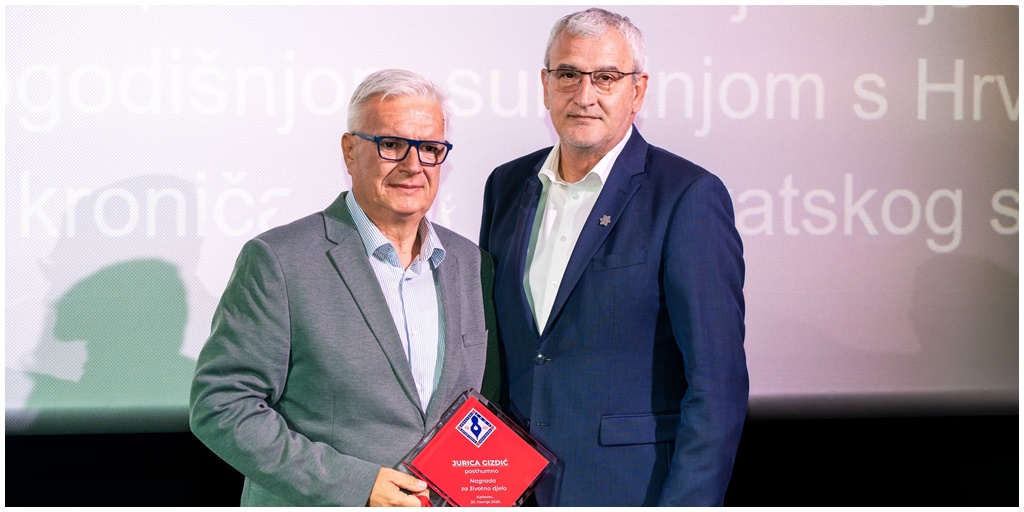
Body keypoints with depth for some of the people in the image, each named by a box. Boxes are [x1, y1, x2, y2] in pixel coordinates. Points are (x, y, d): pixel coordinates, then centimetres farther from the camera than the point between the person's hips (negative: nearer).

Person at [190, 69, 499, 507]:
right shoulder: (278, 261, -11)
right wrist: (354, 486, -20)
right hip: (315, 505, -4)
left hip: (450, 503, 5)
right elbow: (220, 406, -14)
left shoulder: (471, 264, 6)